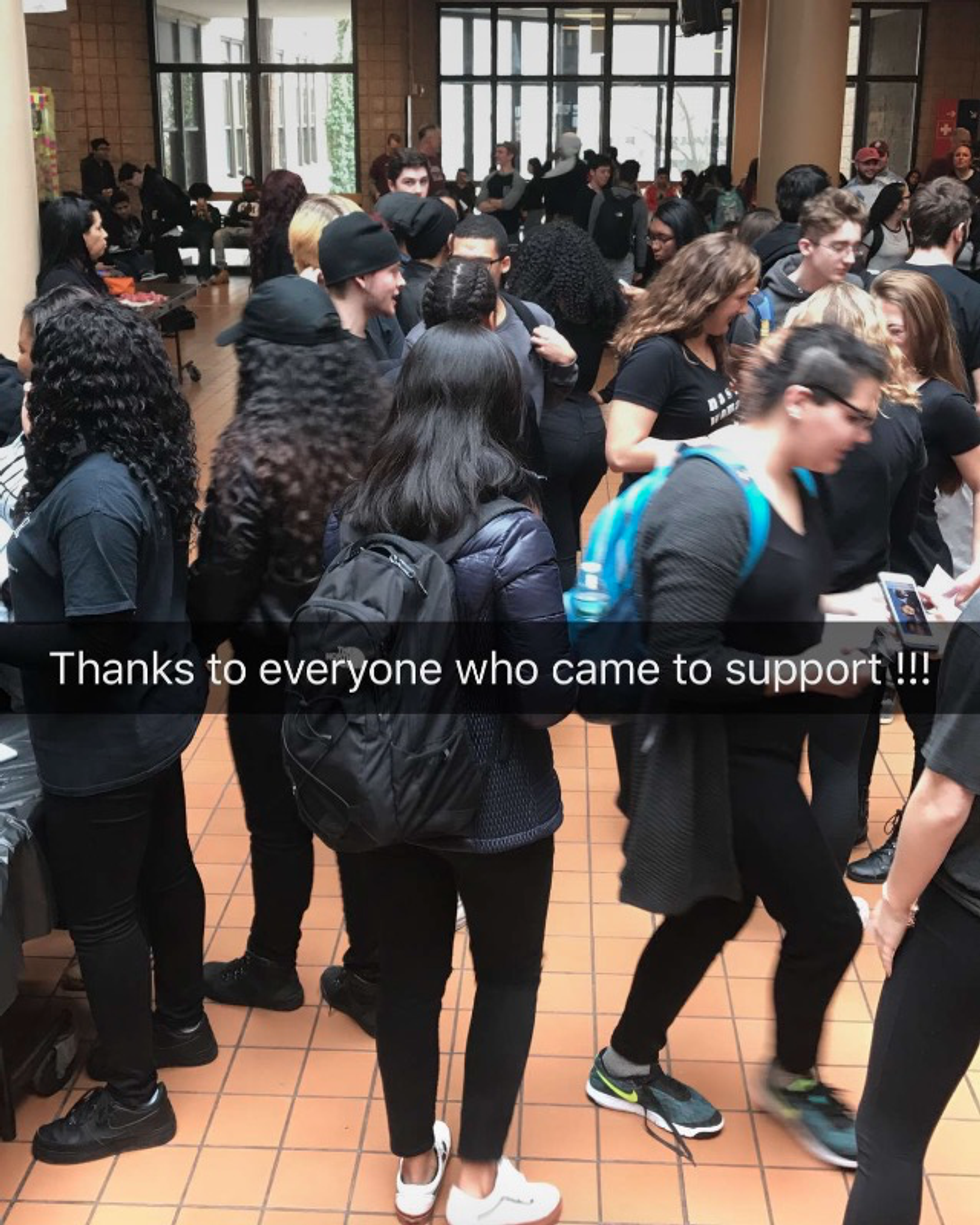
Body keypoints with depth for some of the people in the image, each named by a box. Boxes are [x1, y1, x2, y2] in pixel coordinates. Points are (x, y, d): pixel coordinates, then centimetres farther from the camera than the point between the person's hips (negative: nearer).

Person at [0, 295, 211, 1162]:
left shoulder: (93, 494, -29)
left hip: (101, 738, -9)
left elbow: (95, 647, -28)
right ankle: (181, 1022, 44)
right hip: (152, 714, 9)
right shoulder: (141, 465, 0)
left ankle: (132, 1097, 22)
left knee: (100, 910, 6)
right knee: (162, 868, 23)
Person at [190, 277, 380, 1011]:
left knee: (278, 820, 11)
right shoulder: (368, 428, -6)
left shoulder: (254, 450, -23)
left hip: (275, 663, -6)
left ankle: (271, 969, 30)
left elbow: (223, 577, -18)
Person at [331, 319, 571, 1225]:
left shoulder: (355, 516, -6)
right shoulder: (512, 533, -21)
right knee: (508, 978, 16)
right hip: (497, 801, -4)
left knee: (408, 974, 18)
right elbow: (550, 697, -19)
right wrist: (575, 645, 0)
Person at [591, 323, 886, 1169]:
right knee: (828, 925, 2)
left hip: (761, 743, 10)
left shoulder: (795, 486, 3)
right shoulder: (710, 502, -26)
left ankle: (627, 1068, 40)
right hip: (720, 751, -10)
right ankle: (793, 1081, 31)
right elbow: (681, 659, -29)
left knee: (719, 908, 21)